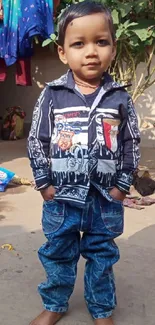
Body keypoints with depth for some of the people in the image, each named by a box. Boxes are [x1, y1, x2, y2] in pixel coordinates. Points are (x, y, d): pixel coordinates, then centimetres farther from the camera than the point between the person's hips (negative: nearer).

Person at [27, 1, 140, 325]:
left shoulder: (120, 97, -4)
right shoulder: (52, 95, -8)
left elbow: (131, 144, 2)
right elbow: (36, 142, -3)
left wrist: (122, 185, -2)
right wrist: (44, 183, -4)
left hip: (106, 198, 1)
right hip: (62, 196, 0)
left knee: (102, 256, 17)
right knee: (58, 254, 16)